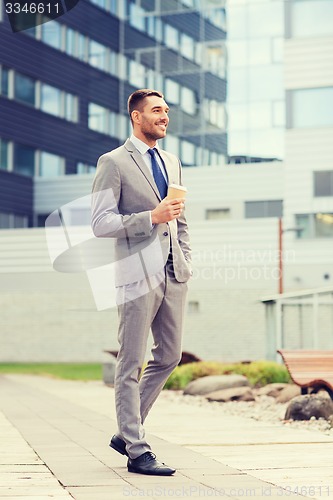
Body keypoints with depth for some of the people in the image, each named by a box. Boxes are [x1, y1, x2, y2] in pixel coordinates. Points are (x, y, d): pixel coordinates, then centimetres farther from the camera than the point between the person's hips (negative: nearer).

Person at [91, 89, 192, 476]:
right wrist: (151, 217, -18)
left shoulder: (172, 162, 18)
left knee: (169, 357, 11)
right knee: (131, 365, -2)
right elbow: (100, 224, -11)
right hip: (138, 274, -7)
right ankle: (137, 451, 3)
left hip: (173, 274, 8)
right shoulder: (113, 163, -4)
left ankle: (126, 433, 24)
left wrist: (186, 262, 13)